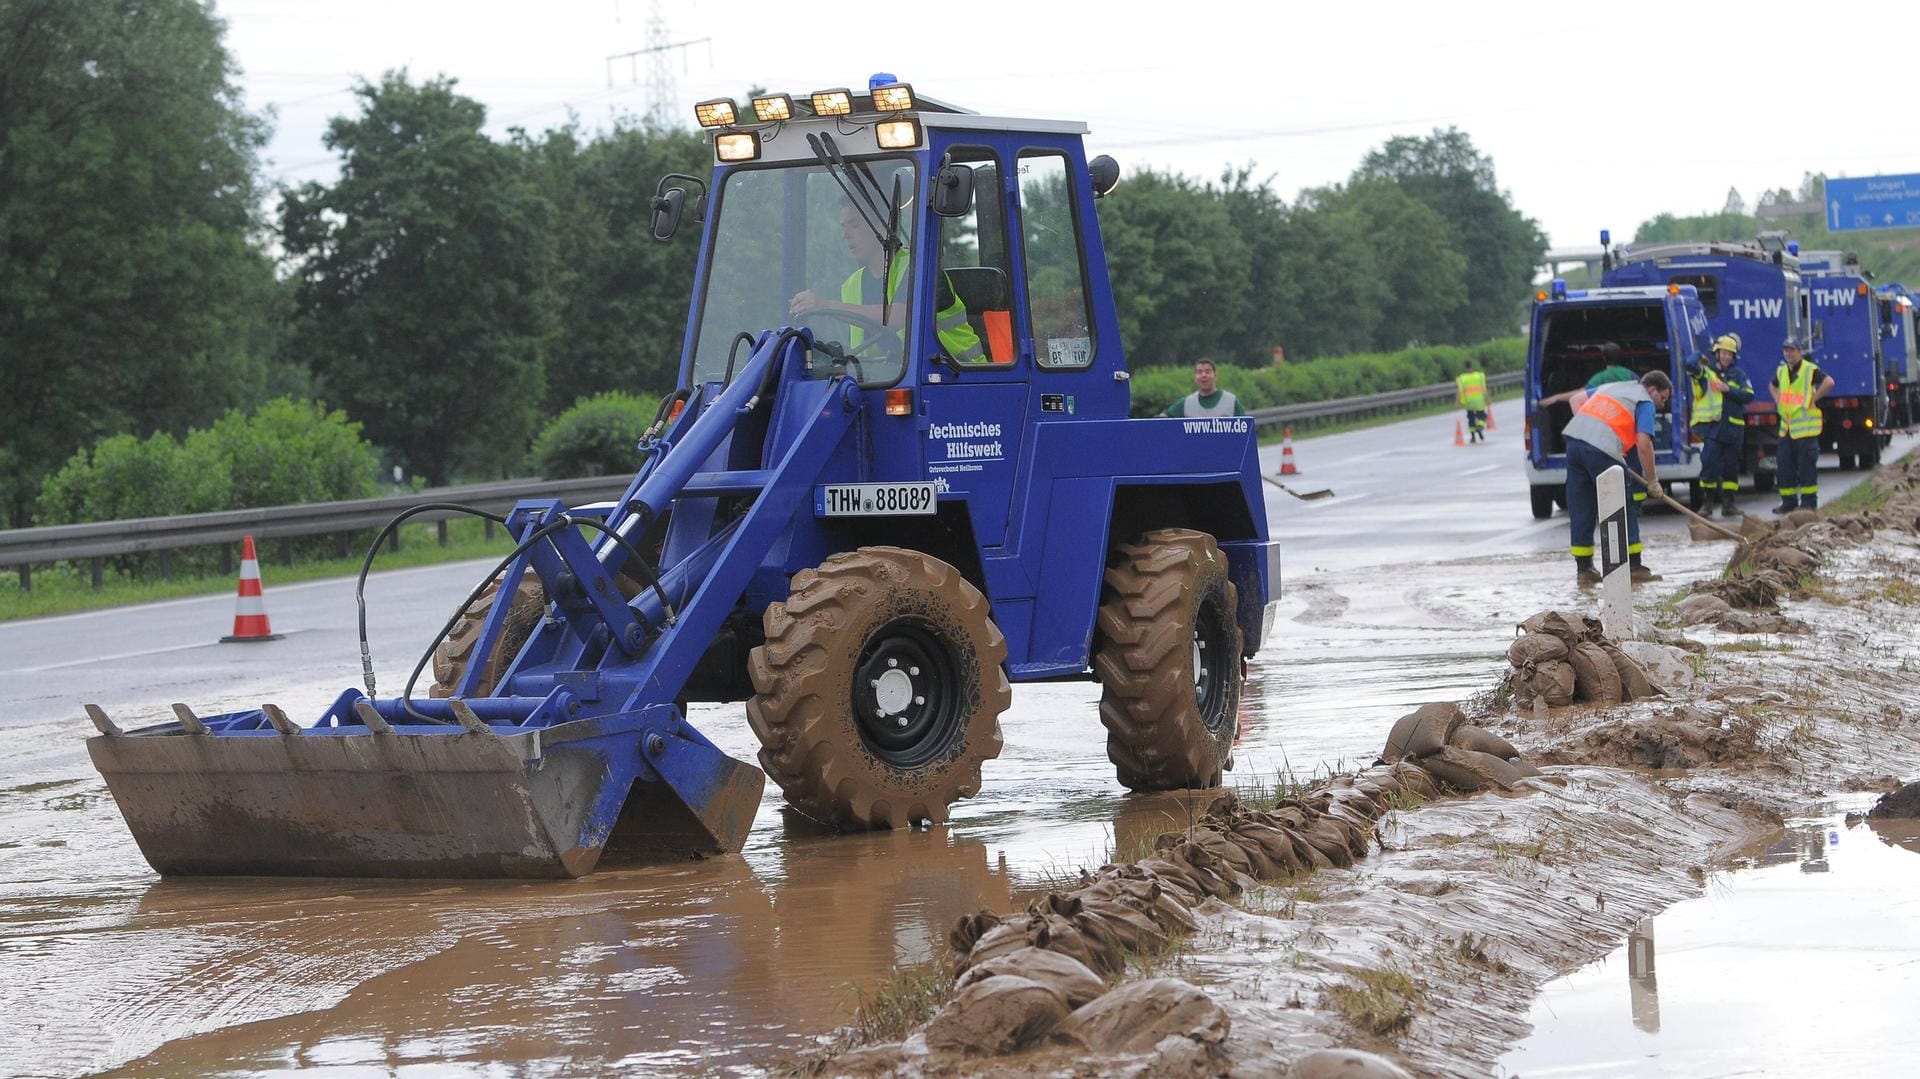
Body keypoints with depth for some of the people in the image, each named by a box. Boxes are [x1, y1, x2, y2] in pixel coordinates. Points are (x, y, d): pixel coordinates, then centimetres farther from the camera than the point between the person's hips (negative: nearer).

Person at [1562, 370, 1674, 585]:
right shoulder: (1645, 403, 7)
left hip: (1574, 439, 7)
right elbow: (1644, 444, -3)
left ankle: (1583, 568, 14)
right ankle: (1634, 566, 6)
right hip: (1601, 450, -7)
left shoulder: (1610, 387, 29)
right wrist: (1652, 480, 4)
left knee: (1580, 510, 12)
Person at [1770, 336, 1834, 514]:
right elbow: (1774, 386, 35)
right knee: (1784, 465, 6)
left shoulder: (1810, 370, -9)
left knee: (1806, 465, -4)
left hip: (1805, 426, -7)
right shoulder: (1781, 371, 14)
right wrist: (1778, 400, 17)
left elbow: (1829, 382, -21)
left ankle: (1809, 501, 2)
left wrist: (1813, 399, -17)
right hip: (1786, 425, 7)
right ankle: (1788, 501, 13)